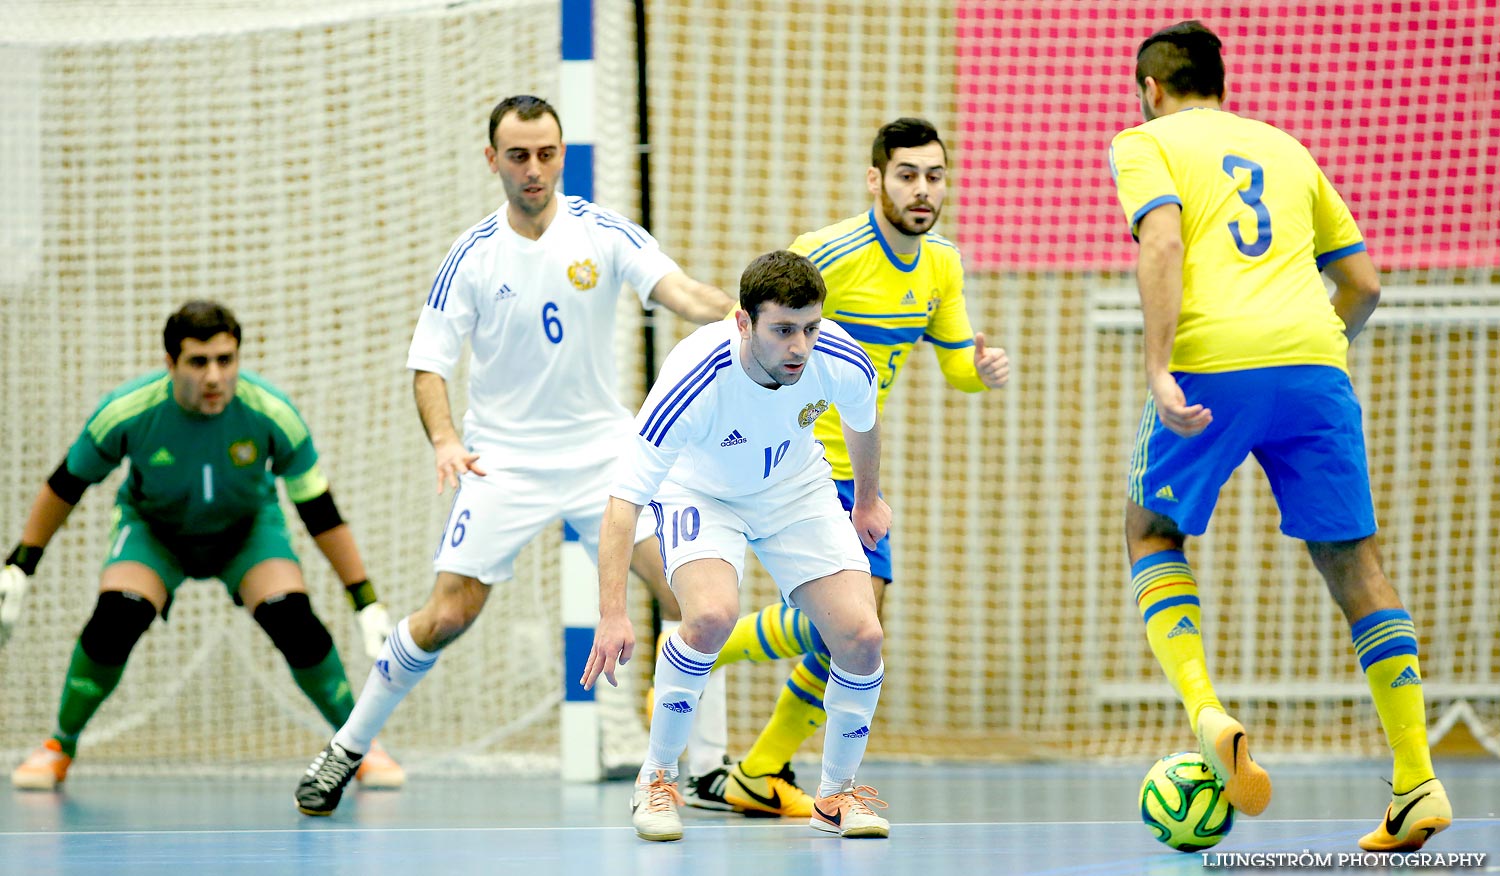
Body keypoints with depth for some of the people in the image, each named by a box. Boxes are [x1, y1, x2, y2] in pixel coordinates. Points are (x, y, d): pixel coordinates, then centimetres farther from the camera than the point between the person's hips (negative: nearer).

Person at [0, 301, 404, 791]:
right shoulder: (126, 413, -29)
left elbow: (320, 513, -17)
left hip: (249, 527, 0)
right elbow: (66, 486, -10)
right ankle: (60, 747, -5)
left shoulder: (272, 416, -29)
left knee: (291, 619, -25)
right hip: (153, 528, 0)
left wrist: (368, 604, -16)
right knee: (116, 617, -27)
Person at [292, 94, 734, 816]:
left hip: (603, 452, 1)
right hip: (504, 462, -1)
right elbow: (428, 364, -2)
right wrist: (444, 439, -21)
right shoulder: (472, 256, -4)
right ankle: (347, 748, 8)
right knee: (448, 615, -11)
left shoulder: (604, 233, -4)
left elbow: (678, 291, -18)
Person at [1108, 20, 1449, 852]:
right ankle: (1416, 781, -1)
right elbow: (1363, 282, 24)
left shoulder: (1145, 142, 12)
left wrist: (1159, 368, -15)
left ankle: (1206, 710, -9)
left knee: (1153, 531, 16)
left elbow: (1163, 243, -8)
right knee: (1351, 556, 8)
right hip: (1314, 363, 4)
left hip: (1214, 363, -4)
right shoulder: (1283, 147, 27)